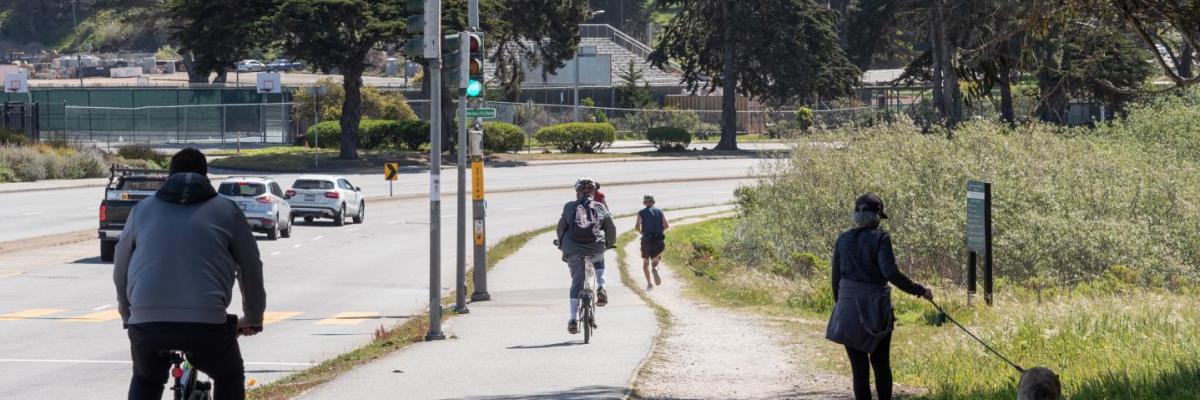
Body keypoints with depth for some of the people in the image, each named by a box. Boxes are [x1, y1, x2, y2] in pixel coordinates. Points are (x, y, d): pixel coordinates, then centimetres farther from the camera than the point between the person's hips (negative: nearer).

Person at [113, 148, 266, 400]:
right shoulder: (226, 211, 16)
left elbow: (120, 271, 26)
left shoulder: (143, 209, 21)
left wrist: (129, 317, 41)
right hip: (206, 322, -2)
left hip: (146, 321, 2)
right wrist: (253, 319, 35)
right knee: (229, 379, 25)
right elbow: (251, 269, 20)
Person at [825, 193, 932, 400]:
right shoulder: (880, 238, -6)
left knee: (859, 367, 2)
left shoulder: (843, 240, 4)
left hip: (849, 309, 2)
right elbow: (890, 272, -18)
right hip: (877, 310, -2)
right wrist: (919, 290, -12)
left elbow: (836, 278, 8)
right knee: (881, 365, 14)